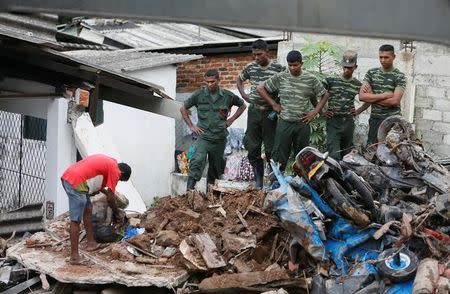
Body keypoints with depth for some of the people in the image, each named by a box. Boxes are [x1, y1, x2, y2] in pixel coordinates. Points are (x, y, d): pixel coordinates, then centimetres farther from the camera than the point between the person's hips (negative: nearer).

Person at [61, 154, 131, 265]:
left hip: (67, 177, 10)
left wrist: (105, 191, 31)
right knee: (76, 221, -7)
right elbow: (110, 197, 1)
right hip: (76, 182, -10)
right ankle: (74, 256, -5)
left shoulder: (108, 162, 23)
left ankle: (90, 242, 30)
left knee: (88, 209, 21)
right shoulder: (115, 170, -2)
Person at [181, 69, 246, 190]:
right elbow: (183, 108, 9)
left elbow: (242, 105, 17)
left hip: (220, 138, 2)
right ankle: (190, 188, -30)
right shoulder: (199, 95, -3)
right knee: (198, 160, -24)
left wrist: (231, 119, 7)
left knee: (216, 166, 12)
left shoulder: (227, 96, 0)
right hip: (203, 136, -2)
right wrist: (191, 126, 3)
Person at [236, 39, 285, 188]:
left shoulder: (279, 68, -8)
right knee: (252, 148, 7)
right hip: (253, 111, 4)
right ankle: (258, 181, 18)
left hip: (269, 113, -4)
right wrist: (244, 95, 9)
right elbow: (239, 80, 23)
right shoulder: (250, 67, 5)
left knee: (271, 149, -1)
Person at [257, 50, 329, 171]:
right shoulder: (280, 77, -1)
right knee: (279, 156, -2)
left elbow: (325, 95, 11)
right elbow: (260, 88, 4)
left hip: (303, 124, 1)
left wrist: (315, 112, 1)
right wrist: (273, 104, 0)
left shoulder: (311, 80, 0)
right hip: (284, 123, -1)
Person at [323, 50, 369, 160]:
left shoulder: (357, 84, 7)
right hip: (333, 122, -3)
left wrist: (358, 111, 10)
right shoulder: (330, 81, 0)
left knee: (346, 155, 10)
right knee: (334, 156, -14)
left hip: (349, 123, 3)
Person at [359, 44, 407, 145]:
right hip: (375, 119, 3)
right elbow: (362, 96, -3)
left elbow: (395, 100, -13)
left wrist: (372, 97, -6)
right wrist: (385, 95, -10)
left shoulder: (399, 76, -1)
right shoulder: (371, 73, 9)